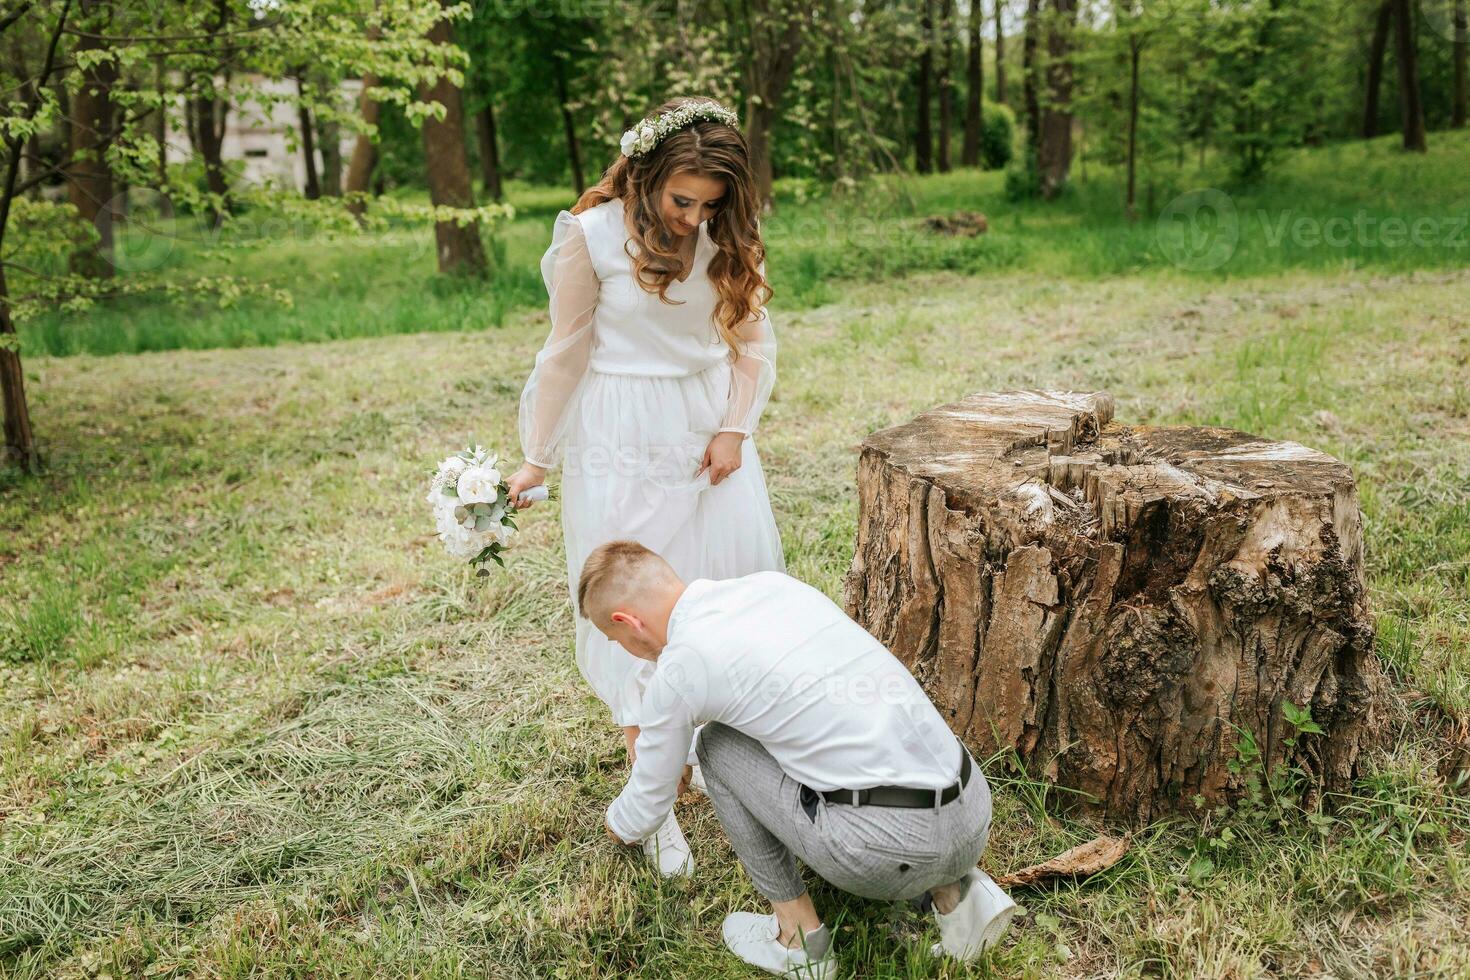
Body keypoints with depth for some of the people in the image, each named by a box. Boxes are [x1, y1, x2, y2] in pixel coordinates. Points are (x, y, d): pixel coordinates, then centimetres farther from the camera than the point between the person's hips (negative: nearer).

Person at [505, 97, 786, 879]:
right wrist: (536, 460, -1)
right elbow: (567, 352, -6)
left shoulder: (731, 238, -4)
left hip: (712, 427, 4)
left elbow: (754, 341, 5)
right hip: (624, 436, -3)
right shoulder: (592, 234, -13)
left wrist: (736, 429, -7)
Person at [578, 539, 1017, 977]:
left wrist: (619, 825, 41)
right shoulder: (774, 583, 17)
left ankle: (798, 934, 20)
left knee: (715, 742, 14)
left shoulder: (677, 668, -2)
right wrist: (683, 763, 53)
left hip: (888, 846, -6)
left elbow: (647, 804, 15)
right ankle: (955, 891, 16)